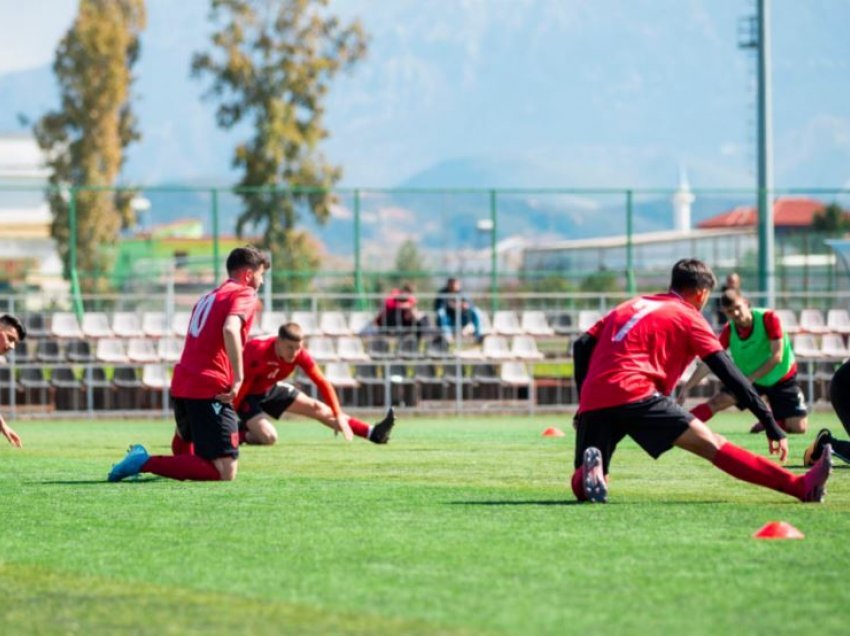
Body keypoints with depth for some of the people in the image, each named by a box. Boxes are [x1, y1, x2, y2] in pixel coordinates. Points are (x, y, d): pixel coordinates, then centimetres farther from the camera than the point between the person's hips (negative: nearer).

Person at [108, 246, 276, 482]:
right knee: (225, 473, -15)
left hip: (180, 385, 9)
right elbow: (230, 329, -21)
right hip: (210, 390, -9)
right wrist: (238, 378, -22)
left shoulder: (208, 297, 24)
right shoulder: (244, 295, -1)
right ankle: (146, 462, -21)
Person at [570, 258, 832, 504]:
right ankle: (802, 487, -18)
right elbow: (730, 375, 6)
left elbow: (582, 346, 18)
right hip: (635, 395, -5)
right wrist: (772, 427, 5)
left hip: (593, 402, 5)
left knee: (583, 487, 16)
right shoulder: (689, 317, 12)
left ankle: (590, 466, -19)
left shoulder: (630, 305, 28)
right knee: (714, 446, -10)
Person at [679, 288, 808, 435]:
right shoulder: (729, 331, -15)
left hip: (781, 378, -2)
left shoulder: (768, 318, -25)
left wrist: (750, 379, -28)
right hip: (748, 378, 2)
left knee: (798, 427, -8)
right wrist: (686, 388, -27)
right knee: (716, 402, -18)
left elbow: (777, 357, -25)